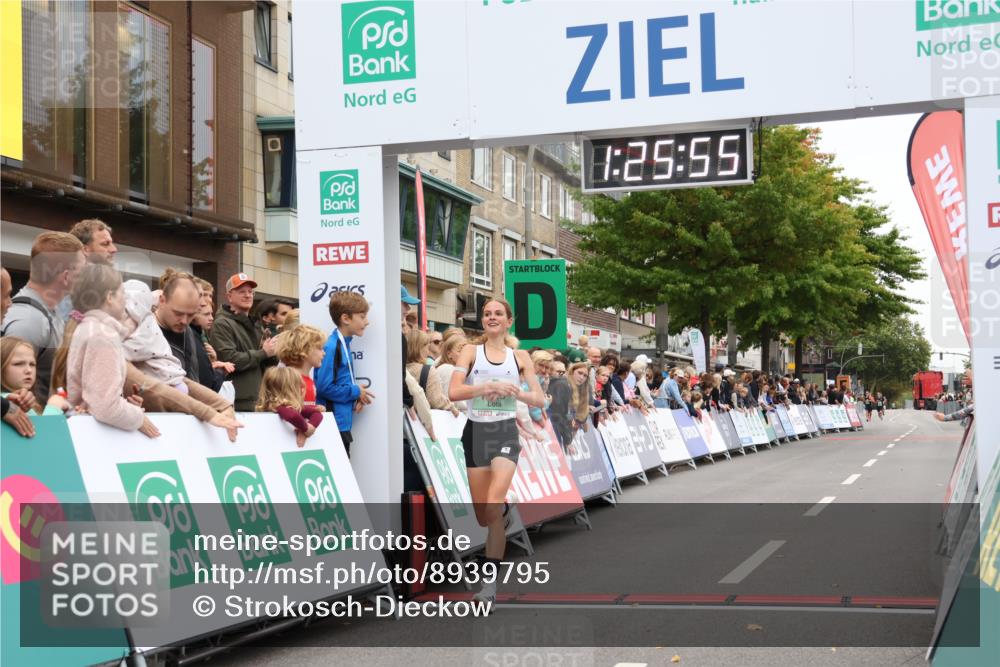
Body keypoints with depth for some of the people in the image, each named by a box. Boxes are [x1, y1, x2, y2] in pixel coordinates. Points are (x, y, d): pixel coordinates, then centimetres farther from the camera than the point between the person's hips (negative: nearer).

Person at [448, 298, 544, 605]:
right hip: (476, 432, 2)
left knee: (492, 506, -20)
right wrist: (490, 386, -20)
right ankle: (505, 508, 45)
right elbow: (453, 392, -9)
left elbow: (539, 399, 5)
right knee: (483, 518, 6)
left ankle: (490, 581, -13)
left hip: (505, 432, -1)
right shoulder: (471, 351, 4)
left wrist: (513, 391, -14)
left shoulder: (520, 356, 7)